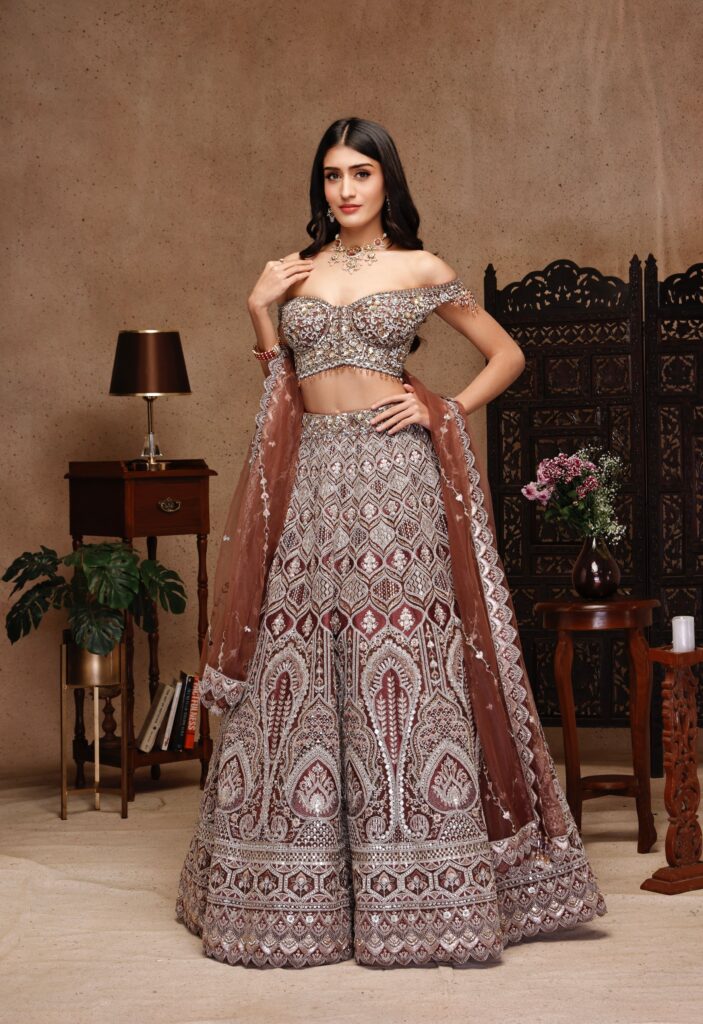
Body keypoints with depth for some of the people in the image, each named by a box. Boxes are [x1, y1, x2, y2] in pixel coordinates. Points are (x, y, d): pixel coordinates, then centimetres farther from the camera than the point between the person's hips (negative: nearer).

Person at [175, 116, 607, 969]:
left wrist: (444, 411, -2)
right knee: (300, 672, 1)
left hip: (394, 479, -3)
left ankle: (416, 894, 0)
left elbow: (507, 354, 11)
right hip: (310, 482, 3)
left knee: (408, 672, -6)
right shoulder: (295, 272, 15)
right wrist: (259, 311, 4)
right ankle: (299, 892, 9)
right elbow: (276, 385, 16)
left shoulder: (420, 270, 7)